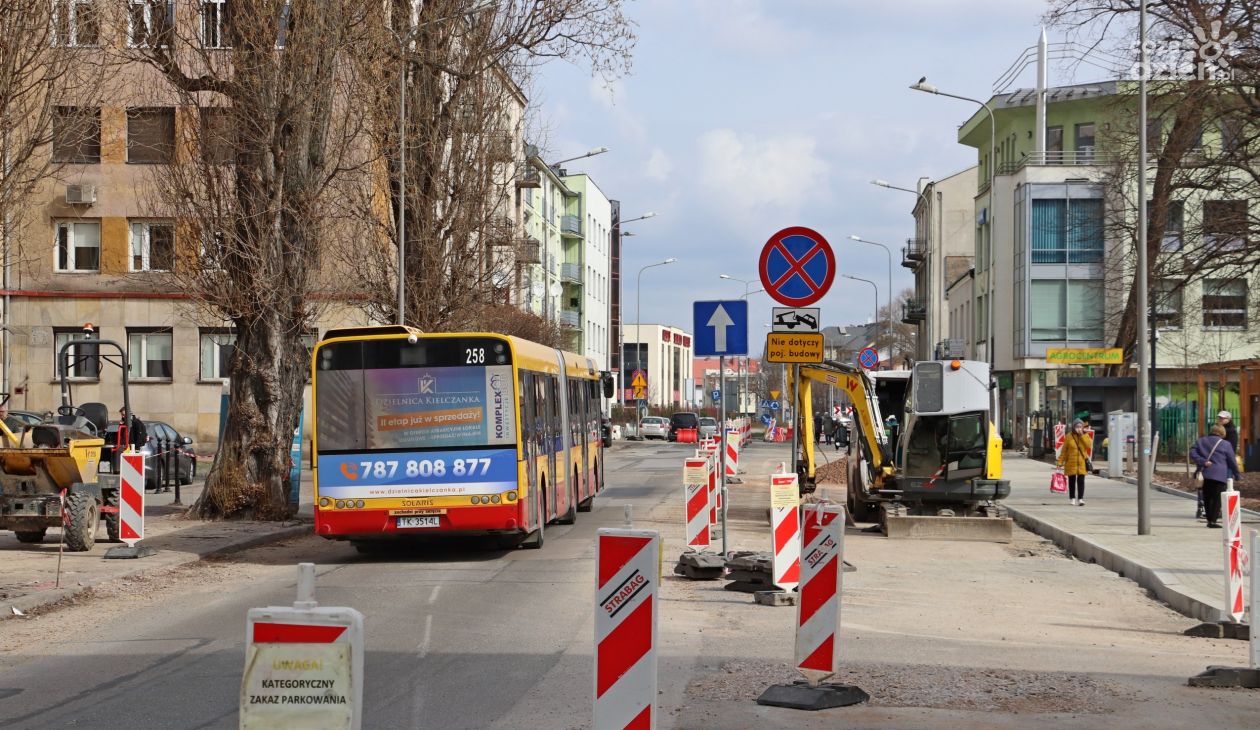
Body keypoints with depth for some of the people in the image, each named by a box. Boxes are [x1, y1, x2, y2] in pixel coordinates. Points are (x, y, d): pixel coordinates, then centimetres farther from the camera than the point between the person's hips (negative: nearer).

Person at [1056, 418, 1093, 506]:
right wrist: (1060, 462, -4)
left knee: (1081, 481, -6)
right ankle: (1073, 498, 18)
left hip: (1082, 462, 0)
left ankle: (1080, 498, -5)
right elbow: (1064, 450, -1)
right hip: (1071, 462, 0)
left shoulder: (1085, 435, 3)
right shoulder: (1069, 436, -3)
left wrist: (1082, 435, -18)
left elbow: (1089, 445, -16)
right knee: (1072, 481, 8)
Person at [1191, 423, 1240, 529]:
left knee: (1207, 498, 13)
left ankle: (1209, 519, 15)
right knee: (1217, 498, -2)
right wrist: (1237, 475, 16)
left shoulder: (1201, 441, 12)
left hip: (1205, 475, 4)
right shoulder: (1225, 444, 2)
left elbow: (1192, 453, -1)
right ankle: (1213, 520, -8)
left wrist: (1203, 462, -8)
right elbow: (1232, 461, 6)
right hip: (1219, 475, -4)